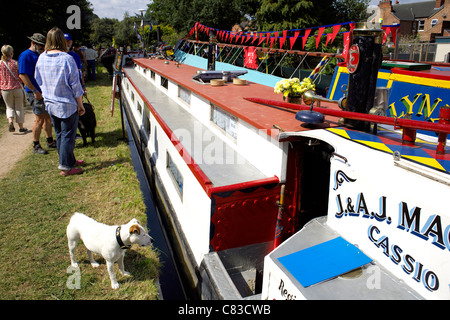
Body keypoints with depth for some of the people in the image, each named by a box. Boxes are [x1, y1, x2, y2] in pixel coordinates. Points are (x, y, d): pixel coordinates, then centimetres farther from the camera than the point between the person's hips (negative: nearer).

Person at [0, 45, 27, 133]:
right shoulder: (15, 63, -8)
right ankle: (21, 127, 15)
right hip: (17, 88, -2)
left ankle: (11, 121, -8)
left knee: (9, 107, 18)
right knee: (19, 108, 10)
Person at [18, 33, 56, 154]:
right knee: (39, 119, -6)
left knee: (48, 117, 13)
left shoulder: (39, 55, 16)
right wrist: (35, 91, -21)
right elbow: (22, 75, -18)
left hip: (46, 92, 8)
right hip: (36, 93, -8)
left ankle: (50, 141, 24)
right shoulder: (26, 56, -11)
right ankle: (36, 146, 4)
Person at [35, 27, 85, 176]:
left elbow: (39, 81, 11)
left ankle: (69, 160, 31)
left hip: (50, 104, 6)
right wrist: (80, 105, -5)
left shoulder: (41, 58, 1)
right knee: (68, 135, 2)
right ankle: (66, 167, 9)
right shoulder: (66, 59, -17)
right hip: (67, 105, -6)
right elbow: (75, 85, -14)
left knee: (59, 134, 17)